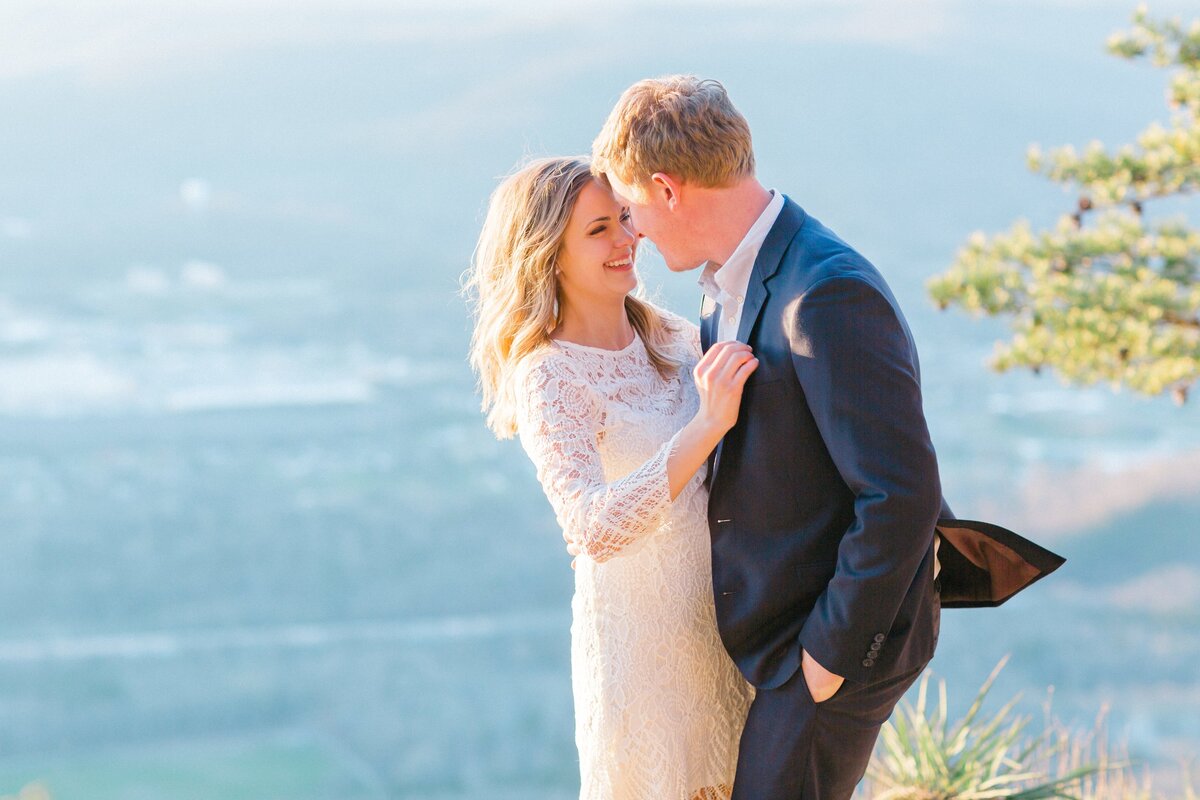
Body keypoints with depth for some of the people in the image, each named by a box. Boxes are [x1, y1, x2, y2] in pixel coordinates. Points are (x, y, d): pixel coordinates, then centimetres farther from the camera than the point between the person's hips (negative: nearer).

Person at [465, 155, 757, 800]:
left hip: (724, 619, 6)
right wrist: (708, 424, -37)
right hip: (642, 634, -6)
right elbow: (593, 528, -32)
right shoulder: (547, 379, -17)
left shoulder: (672, 338, 3)